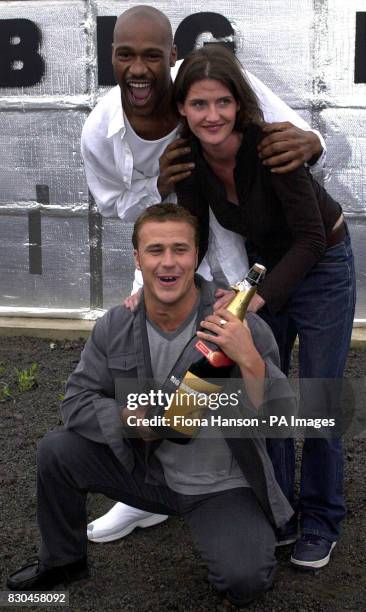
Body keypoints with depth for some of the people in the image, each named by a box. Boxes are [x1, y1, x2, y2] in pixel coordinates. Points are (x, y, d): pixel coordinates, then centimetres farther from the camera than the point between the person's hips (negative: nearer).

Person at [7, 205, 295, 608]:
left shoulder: (242, 330, -20)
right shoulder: (115, 327, -8)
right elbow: (76, 401, -5)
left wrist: (249, 360, -42)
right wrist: (131, 419, -24)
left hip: (222, 488, -3)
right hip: (147, 470, 4)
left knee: (243, 582, -25)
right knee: (56, 451, -10)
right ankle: (62, 561, 16)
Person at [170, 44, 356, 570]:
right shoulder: (188, 158, -15)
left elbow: (311, 237, -27)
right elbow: (193, 238, -5)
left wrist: (258, 299, -32)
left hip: (322, 266, -5)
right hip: (267, 264, 6)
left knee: (316, 404, -3)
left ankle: (321, 523, 18)